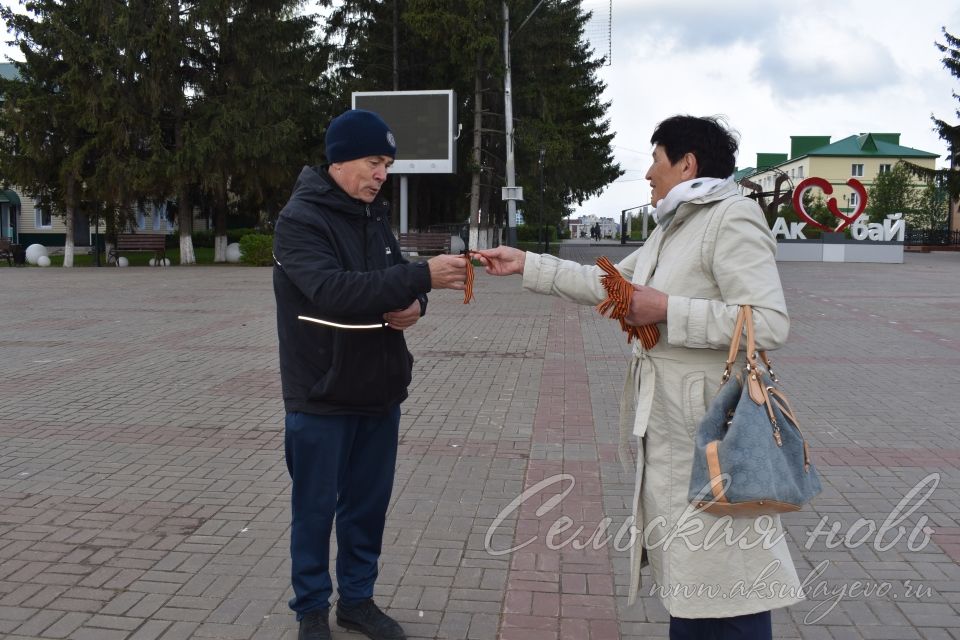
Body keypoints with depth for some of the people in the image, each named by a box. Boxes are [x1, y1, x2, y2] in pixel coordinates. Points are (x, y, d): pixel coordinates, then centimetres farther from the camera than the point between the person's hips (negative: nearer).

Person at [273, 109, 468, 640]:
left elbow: (391, 280, 15)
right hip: (322, 397, -6)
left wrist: (412, 306, -9)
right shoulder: (299, 219, -14)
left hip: (379, 393, 6)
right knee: (315, 508, 7)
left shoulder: (376, 214, 8)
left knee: (368, 504, 14)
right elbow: (333, 290, -29)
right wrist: (422, 276, -34)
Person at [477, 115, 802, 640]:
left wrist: (666, 310, -21)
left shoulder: (733, 219, -14)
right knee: (686, 569, 19)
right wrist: (524, 264, 18)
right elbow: (603, 284, 20)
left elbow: (769, 323, -24)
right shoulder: (674, 228, 15)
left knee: (725, 573, -1)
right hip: (668, 424, 10)